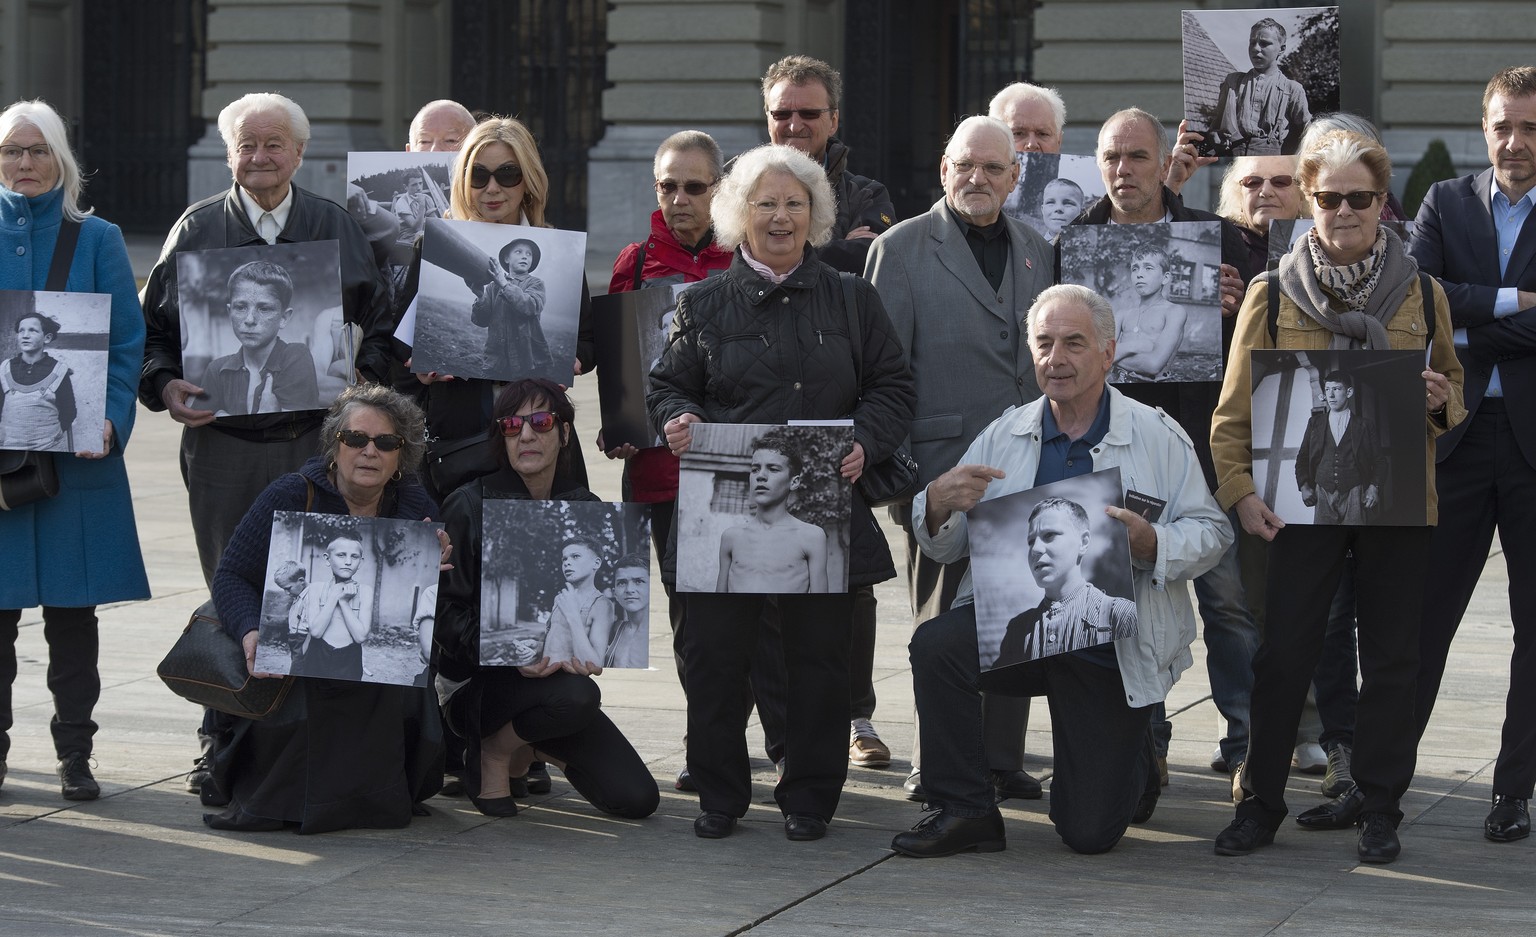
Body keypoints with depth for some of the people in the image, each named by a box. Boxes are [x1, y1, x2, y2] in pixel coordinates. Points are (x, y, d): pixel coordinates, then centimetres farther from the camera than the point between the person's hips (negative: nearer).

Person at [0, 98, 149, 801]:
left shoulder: (97, 241, 6)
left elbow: (129, 342, 2)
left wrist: (112, 422, -12)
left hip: (78, 451, 0)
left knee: (72, 609, 3)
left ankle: (74, 753, 11)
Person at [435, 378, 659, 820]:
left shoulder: (586, 511, 6)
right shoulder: (469, 506, -7)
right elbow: (446, 610, -11)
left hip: (558, 672, 5)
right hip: (475, 681, -5)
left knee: (638, 799, -8)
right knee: (577, 697, -37)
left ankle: (534, 746, 18)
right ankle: (493, 751, -6)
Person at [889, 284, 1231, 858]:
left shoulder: (1158, 437, -2)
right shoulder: (1003, 435, 6)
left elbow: (1211, 533, -5)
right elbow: (944, 547, 6)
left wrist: (1150, 544, -25)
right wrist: (938, 504, -18)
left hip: (1115, 646, -2)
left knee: (1089, 833, -2)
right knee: (935, 644, -31)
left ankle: (1132, 759, 36)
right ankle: (963, 811, -13)